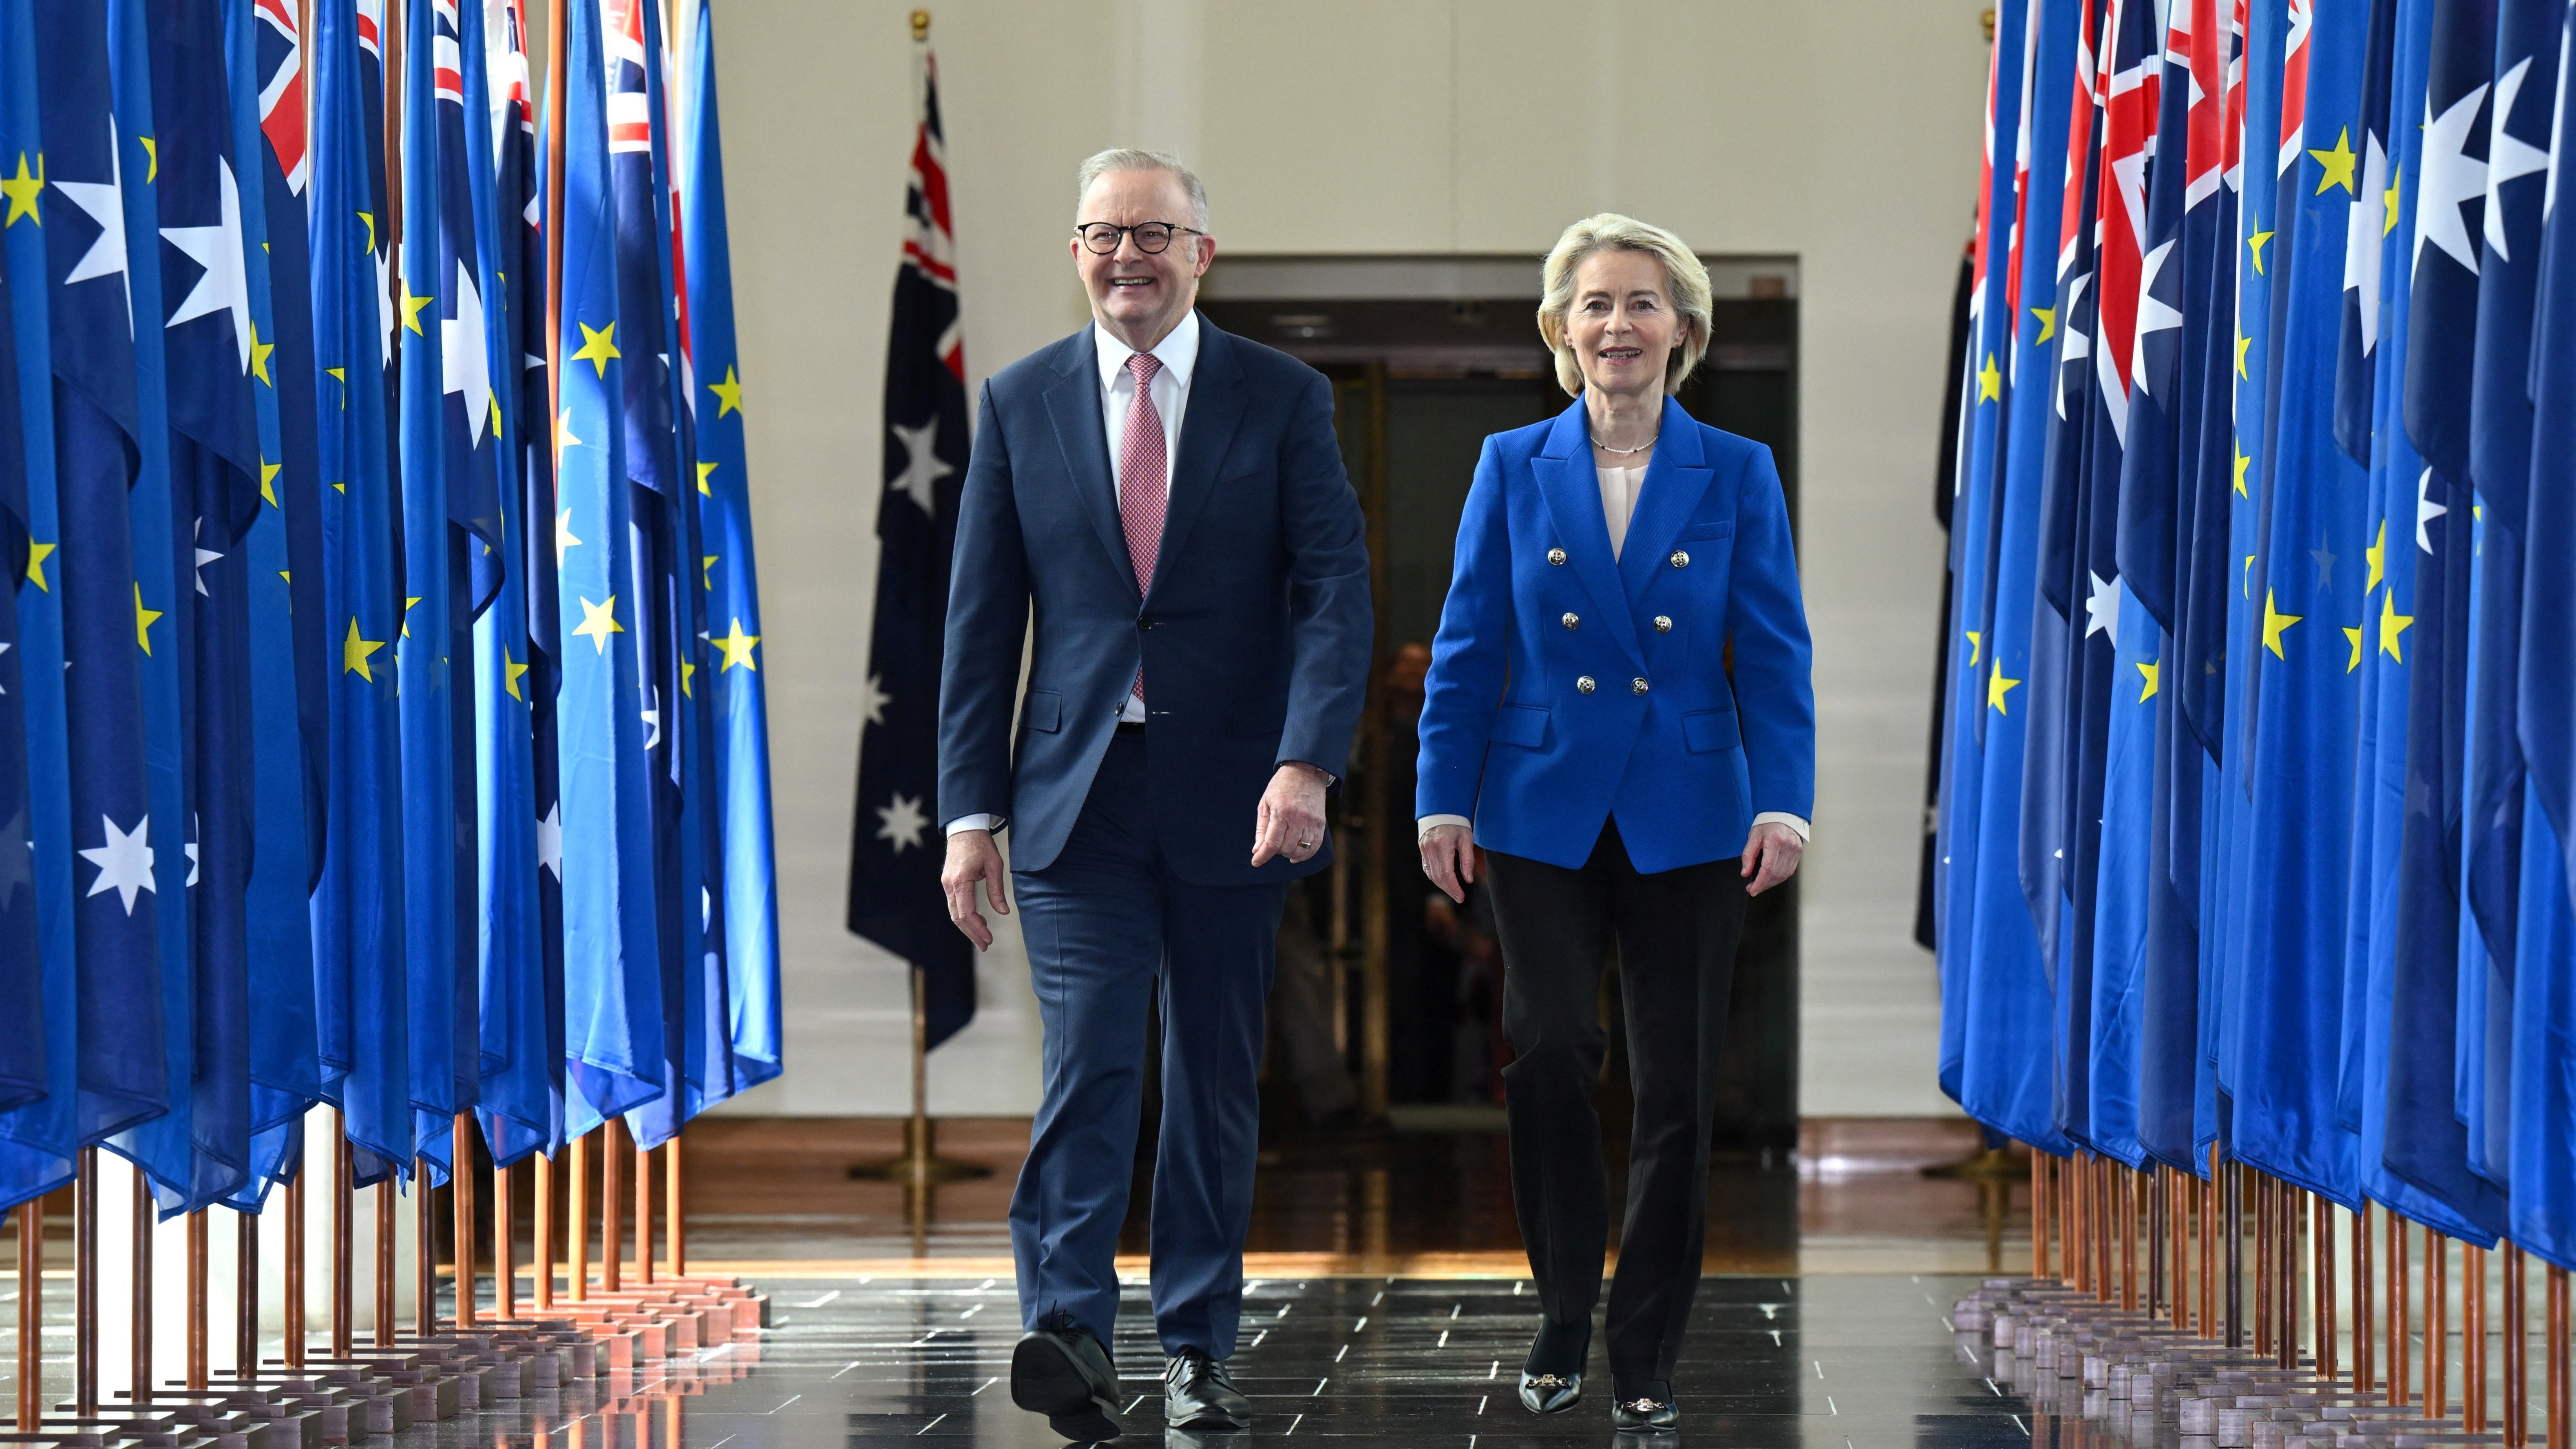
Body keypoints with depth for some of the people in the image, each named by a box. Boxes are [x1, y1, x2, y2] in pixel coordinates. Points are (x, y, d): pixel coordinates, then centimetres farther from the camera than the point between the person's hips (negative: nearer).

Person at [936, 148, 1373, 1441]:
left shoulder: (1283, 399, 3)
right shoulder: (1021, 403, 6)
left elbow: (1334, 590, -5)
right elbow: (982, 619, 6)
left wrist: (1307, 762, -20)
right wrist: (970, 811, 0)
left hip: (1229, 798, 0)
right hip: (1077, 794, 0)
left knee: (1216, 1078, 8)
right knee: (1086, 1059, -14)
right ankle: (1067, 1334, -21)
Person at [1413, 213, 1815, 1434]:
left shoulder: (1737, 475, 4)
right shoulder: (1514, 469, 5)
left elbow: (1774, 658, 1)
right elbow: (1468, 651, 6)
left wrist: (1784, 805, -9)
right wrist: (1442, 801, 0)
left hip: (1687, 822, 0)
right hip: (1544, 813, 0)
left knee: (1675, 1090, 1)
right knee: (1547, 1052, -14)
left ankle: (1645, 1362, 12)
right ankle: (1563, 1311, 7)